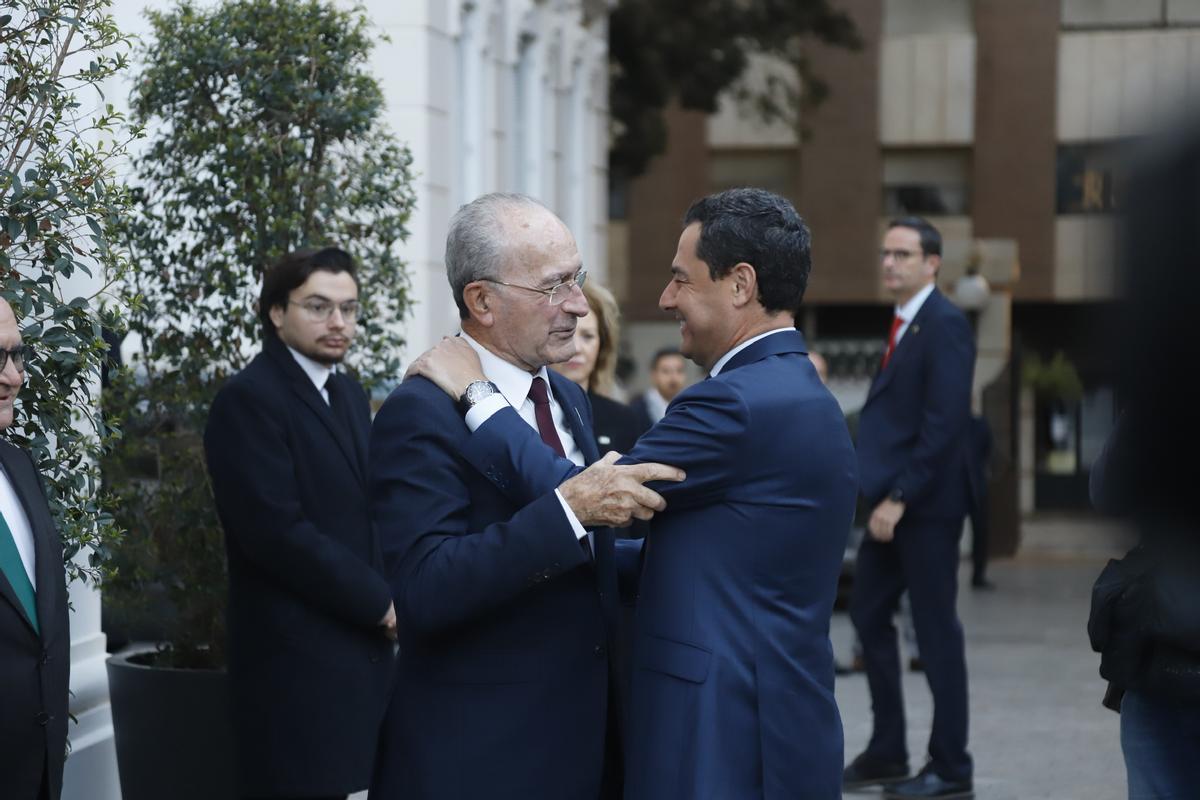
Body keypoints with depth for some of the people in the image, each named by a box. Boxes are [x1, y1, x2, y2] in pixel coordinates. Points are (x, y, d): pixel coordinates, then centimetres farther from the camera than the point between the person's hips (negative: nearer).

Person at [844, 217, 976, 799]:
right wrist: (880, 493, 10)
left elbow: (944, 425, -20)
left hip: (925, 505, -9)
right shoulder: (904, 325, 15)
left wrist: (900, 498, -21)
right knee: (868, 616, 12)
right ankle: (887, 752, 22)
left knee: (936, 631, -2)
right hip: (891, 499, 9)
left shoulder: (944, 325, -13)